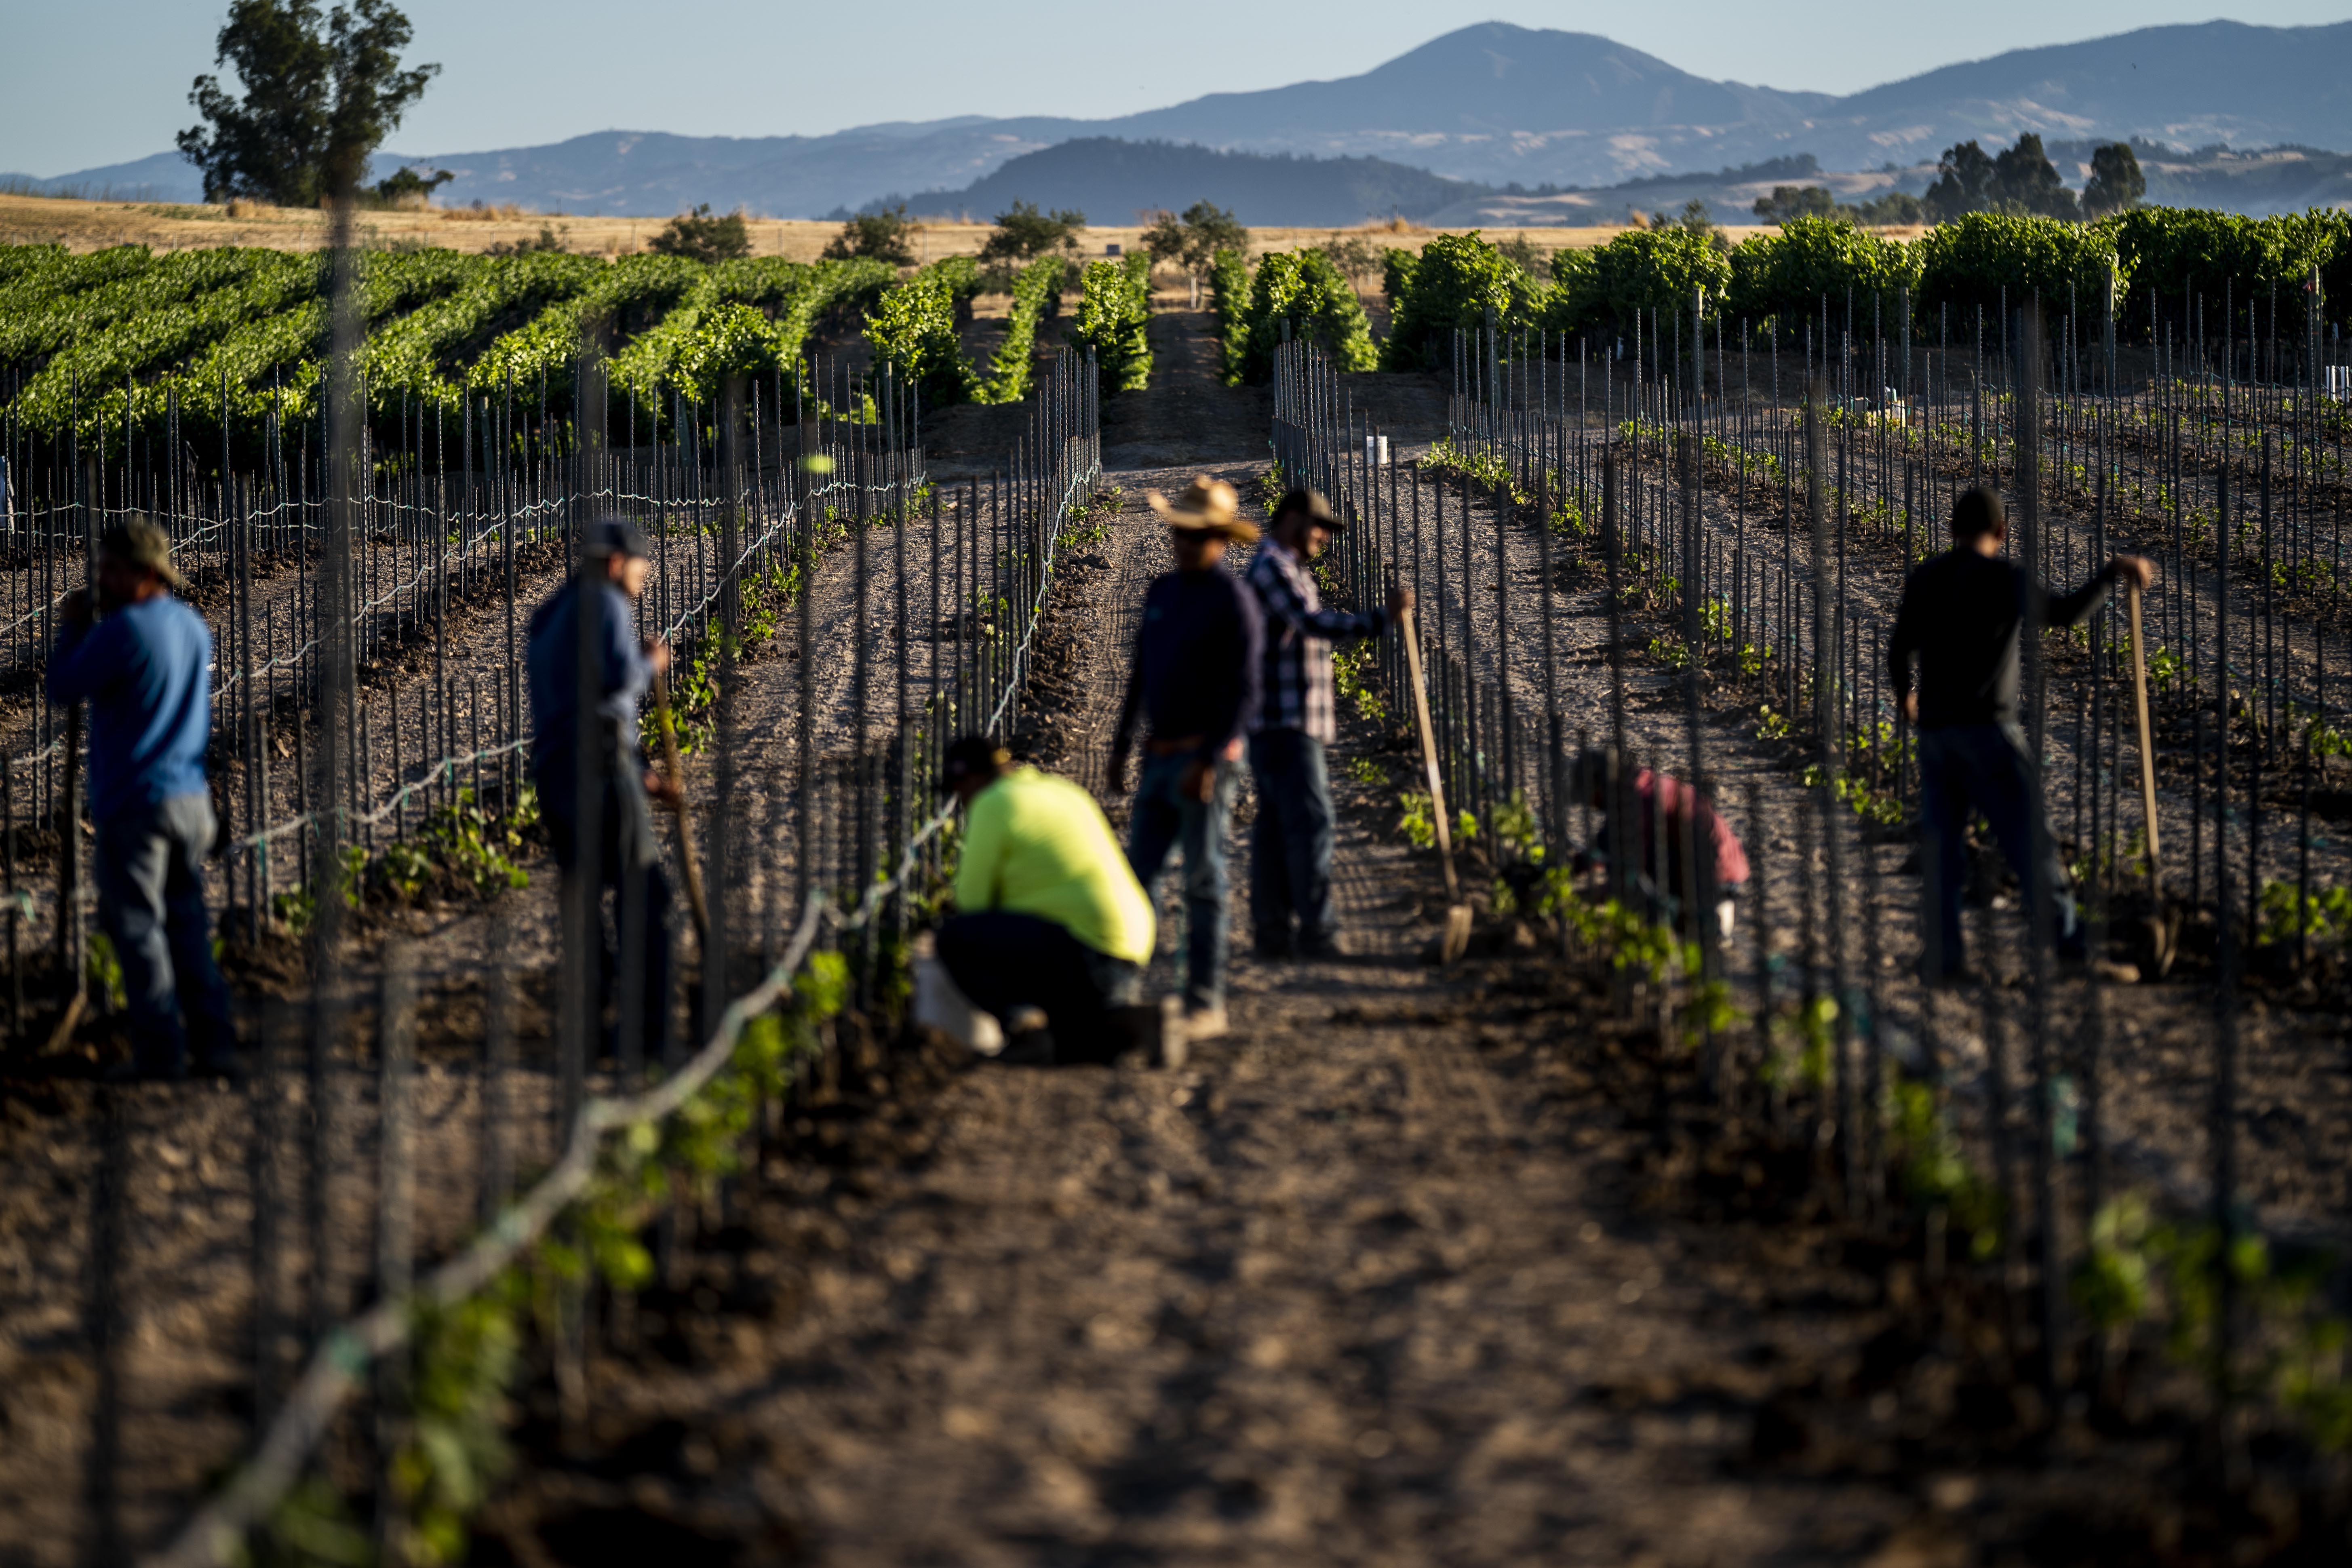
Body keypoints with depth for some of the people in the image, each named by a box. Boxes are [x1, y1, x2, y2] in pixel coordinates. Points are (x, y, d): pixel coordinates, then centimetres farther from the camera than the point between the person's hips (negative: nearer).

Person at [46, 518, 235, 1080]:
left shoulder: (125, 631, -17)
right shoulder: (194, 628, 9)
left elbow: (63, 689, -9)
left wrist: (73, 627, 3)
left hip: (134, 801, -8)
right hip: (191, 798, 8)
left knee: (137, 926, -1)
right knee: (188, 919, 13)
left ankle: (159, 1050, -1)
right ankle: (213, 1041, 13)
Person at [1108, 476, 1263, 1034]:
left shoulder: (1233, 602, -11)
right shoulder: (1162, 592, 13)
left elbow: (1243, 694, -15)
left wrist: (1208, 763, -21)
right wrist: (1121, 746, 18)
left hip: (1205, 759, -7)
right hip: (1161, 757, 7)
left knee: (1204, 883, -2)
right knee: (1135, 877, 5)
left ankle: (1205, 1003, 3)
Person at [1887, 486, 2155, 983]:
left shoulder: (1925, 577, 8)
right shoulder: (2005, 578, -7)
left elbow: (1899, 650, 12)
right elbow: (2064, 612, -1)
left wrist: (1903, 695, 31)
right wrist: (2113, 573, 9)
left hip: (1935, 731, 5)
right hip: (1986, 726, -5)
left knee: (1942, 843, 7)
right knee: (2029, 834, -2)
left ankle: (1942, 956, 2)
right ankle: (2065, 933, -8)